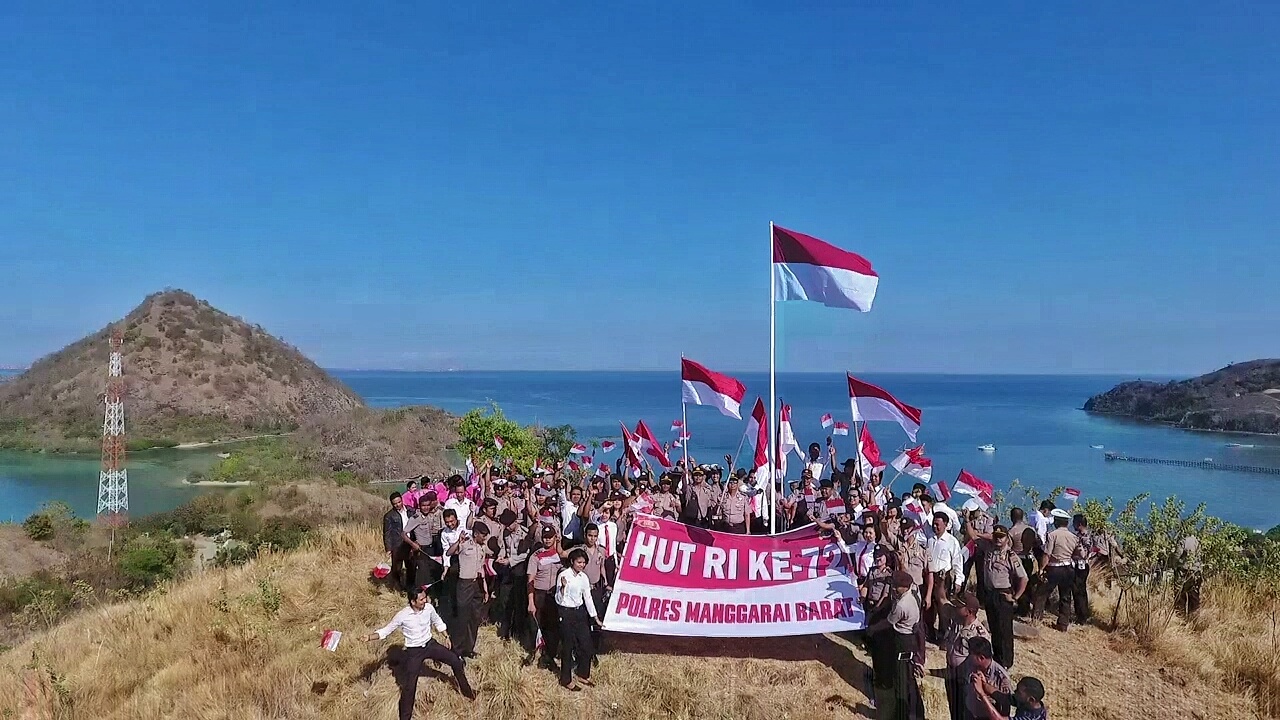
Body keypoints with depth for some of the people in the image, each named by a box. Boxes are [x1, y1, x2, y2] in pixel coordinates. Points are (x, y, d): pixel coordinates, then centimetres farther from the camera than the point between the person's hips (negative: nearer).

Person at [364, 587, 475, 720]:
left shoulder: (429, 608, -11)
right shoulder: (402, 616, -22)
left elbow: (437, 622, 9)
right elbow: (386, 630, -12)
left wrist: (446, 637, 16)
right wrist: (369, 637, -28)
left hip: (430, 644, 4)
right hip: (414, 652, -4)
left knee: (456, 661, 5)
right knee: (409, 686, -4)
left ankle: (466, 691, 29)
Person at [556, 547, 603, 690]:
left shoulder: (584, 577, 3)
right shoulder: (563, 575, -13)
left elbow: (588, 598, 11)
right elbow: (558, 600, -14)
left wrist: (595, 617, 12)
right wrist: (563, 587, -32)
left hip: (580, 612, 6)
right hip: (566, 613, -6)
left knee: (586, 644, 9)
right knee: (568, 646, 3)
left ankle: (583, 675, 28)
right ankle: (566, 680, 18)